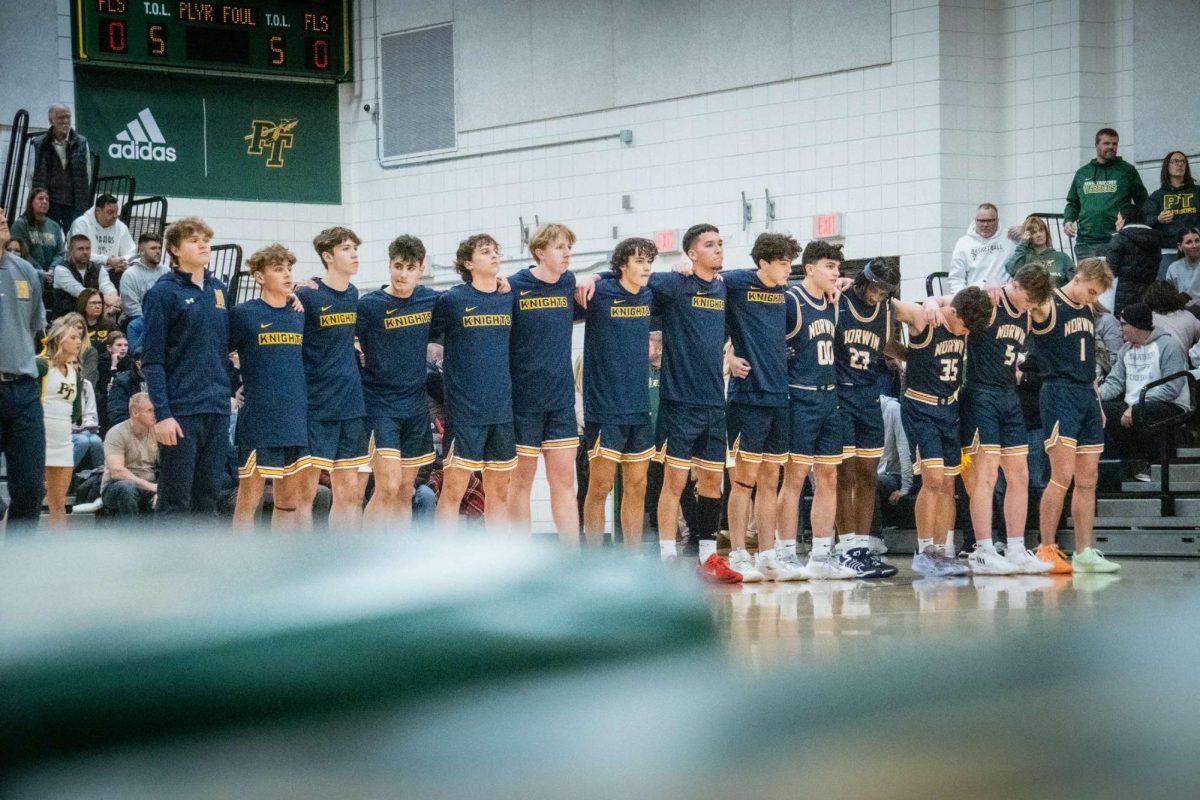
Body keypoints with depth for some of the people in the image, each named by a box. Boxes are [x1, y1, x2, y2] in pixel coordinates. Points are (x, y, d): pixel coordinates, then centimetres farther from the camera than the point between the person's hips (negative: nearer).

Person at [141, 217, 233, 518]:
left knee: (207, 497, 9)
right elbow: (152, 360, -9)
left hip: (218, 410, 6)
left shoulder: (220, 290, 12)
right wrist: (162, 413, -15)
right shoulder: (163, 293, -5)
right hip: (181, 412, -6)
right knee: (175, 501, -2)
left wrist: (228, 392, 9)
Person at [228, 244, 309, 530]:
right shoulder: (244, 314, -4)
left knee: (289, 501, 10)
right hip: (258, 421, -5)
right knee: (250, 498, -2)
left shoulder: (299, 316, 11)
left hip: (296, 421, 6)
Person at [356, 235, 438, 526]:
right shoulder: (369, 305, -10)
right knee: (388, 487, -14)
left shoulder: (431, 301, 4)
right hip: (380, 406, -5)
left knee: (406, 490, 10)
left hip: (416, 408, 5)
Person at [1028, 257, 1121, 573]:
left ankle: (1085, 553, 11)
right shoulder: (1049, 306, -4)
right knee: (1062, 476, -12)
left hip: (1087, 396, 8)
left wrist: (1097, 402, 20)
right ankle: (1046, 550, -4)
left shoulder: (1088, 312, 18)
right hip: (1060, 393, -8)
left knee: (1087, 480, 7)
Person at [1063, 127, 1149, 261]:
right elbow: (1073, 203, 25)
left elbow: (1141, 201, 8)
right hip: (1085, 241, 3)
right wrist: (1068, 220, 6)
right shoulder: (1082, 173, 17)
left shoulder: (1127, 170, 8)